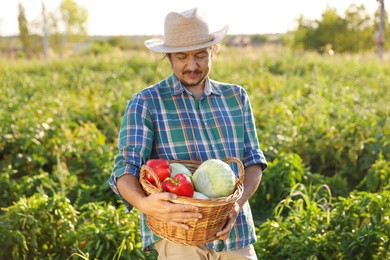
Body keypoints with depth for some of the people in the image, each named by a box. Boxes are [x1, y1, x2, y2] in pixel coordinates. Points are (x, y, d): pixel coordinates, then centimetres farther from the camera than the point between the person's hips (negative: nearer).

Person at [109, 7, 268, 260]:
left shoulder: (236, 97, 9)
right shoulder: (146, 103, -3)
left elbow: (253, 159, 7)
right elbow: (126, 170, -11)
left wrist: (239, 203, -13)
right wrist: (143, 203, -33)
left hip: (235, 232, 4)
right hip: (178, 235, -4)